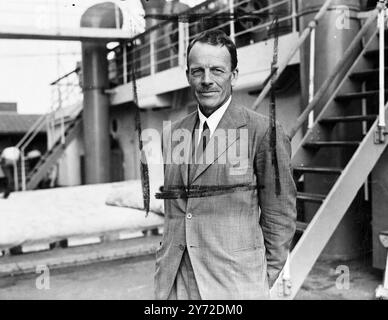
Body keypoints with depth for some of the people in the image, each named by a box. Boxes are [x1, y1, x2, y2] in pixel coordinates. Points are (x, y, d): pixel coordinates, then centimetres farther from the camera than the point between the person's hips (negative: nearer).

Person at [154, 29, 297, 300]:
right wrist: (165, 271, 10)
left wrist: (262, 280, 0)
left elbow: (280, 216, -4)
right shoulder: (171, 135, 8)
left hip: (235, 287, -4)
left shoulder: (263, 132, -8)